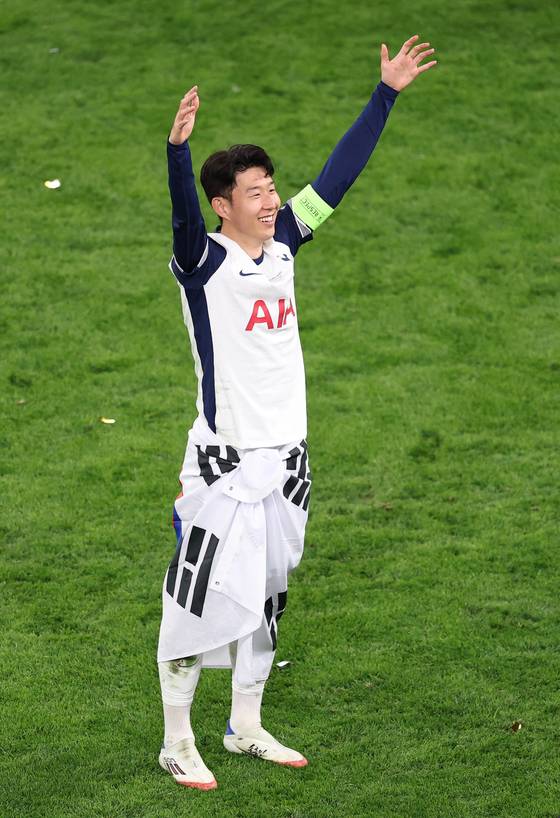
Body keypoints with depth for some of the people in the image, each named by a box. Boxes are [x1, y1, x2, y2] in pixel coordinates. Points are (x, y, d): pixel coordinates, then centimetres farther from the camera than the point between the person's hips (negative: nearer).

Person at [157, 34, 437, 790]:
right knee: (203, 599, -3)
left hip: (287, 458, 7)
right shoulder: (202, 259, -12)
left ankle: (246, 727, 29)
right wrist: (178, 146, -52)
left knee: (265, 599, 16)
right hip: (226, 464, -7)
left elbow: (338, 175, 9)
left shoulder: (282, 241, 6)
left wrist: (387, 93, 9)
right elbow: (183, 209, -32)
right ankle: (178, 742, 8)